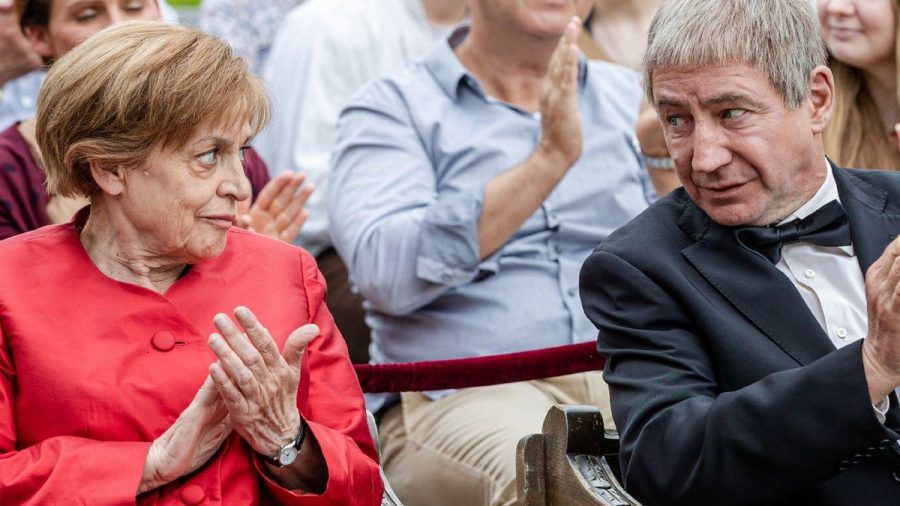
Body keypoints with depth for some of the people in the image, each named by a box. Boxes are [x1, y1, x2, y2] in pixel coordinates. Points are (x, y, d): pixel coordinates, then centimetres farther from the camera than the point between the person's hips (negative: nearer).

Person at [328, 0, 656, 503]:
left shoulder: (633, 98, 20)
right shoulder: (392, 108, 8)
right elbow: (386, 273, -12)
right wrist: (549, 159, -15)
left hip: (630, 386, 3)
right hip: (456, 396, -3)